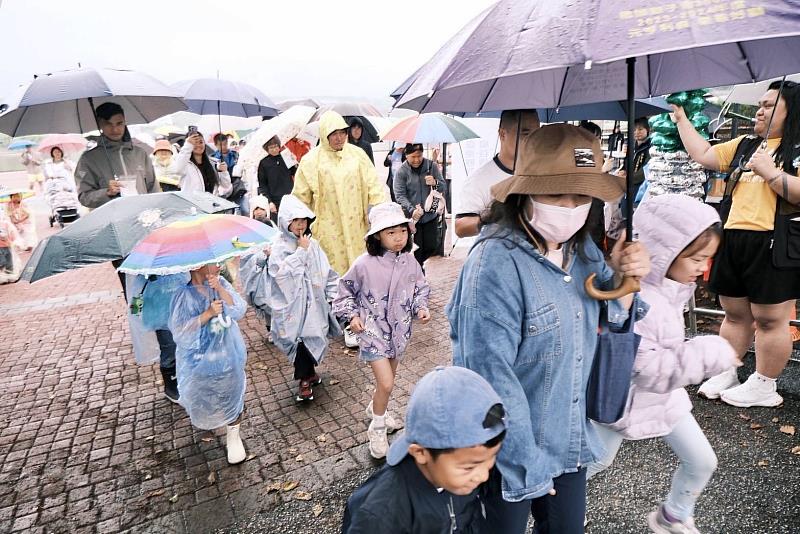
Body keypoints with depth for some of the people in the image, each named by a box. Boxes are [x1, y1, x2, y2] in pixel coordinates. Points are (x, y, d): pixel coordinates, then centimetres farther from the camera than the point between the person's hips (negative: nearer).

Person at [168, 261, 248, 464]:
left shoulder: (221, 283, -6)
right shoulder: (185, 294, -19)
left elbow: (239, 310, -14)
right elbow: (180, 332, -21)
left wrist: (220, 289, -25)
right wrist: (208, 313, -29)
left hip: (227, 354, 2)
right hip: (200, 359, -2)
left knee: (232, 394, 6)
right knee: (201, 397, 18)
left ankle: (233, 436, 26)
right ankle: (206, 420, 52)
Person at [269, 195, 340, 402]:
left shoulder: (312, 243, 3)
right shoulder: (280, 246, -8)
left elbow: (326, 271, 8)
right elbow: (281, 271, -22)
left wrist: (330, 294, 5)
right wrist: (301, 251, -17)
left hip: (314, 302, 4)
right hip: (293, 303, -4)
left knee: (312, 337, 12)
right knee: (299, 339, -1)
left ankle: (308, 373, 35)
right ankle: (305, 379, 17)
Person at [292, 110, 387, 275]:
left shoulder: (357, 154, 5)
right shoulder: (311, 161, -2)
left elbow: (373, 185, 4)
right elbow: (300, 197, 3)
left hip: (357, 226, 2)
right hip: (329, 230, -2)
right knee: (335, 272, 2)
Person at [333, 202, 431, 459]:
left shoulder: (410, 262, -7)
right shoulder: (364, 264, -18)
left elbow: (421, 289, 9)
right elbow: (345, 291, -3)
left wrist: (421, 308, -7)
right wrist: (352, 315, -13)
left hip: (399, 329, 5)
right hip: (373, 330, -5)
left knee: (388, 379, 20)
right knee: (386, 383, -10)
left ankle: (375, 408, 50)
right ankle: (377, 428, 16)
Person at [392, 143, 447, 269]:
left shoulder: (432, 166, 2)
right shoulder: (401, 172, -6)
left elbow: (443, 187, 5)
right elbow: (400, 196, -12)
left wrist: (435, 183, -19)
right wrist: (412, 210, -28)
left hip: (431, 215, 3)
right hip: (412, 217, -3)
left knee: (432, 246, 10)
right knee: (416, 249, 2)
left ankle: (418, 264, 39)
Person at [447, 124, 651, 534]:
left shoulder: (582, 248, -3)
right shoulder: (495, 263, -27)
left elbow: (606, 323, 8)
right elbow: (491, 377, -26)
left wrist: (623, 279, -11)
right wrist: (526, 465, -18)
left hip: (572, 440, 7)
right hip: (509, 451, -6)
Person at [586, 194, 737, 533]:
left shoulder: (672, 286, -6)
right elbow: (649, 370, -33)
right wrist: (710, 354, -30)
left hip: (665, 395, 8)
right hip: (624, 397, -7)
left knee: (702, 462, 16)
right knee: (597, 462, 15)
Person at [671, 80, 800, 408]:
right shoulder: (745, 145, 17)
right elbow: (703, 155, 20)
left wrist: (771, 173, -19)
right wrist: (681, 118, 20)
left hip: (774, 243, -6)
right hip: (734, 239, 7)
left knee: (770, 319, 4)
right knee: (734, 313, 15)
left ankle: (764, 386, 18)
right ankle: (726, 375, 28)